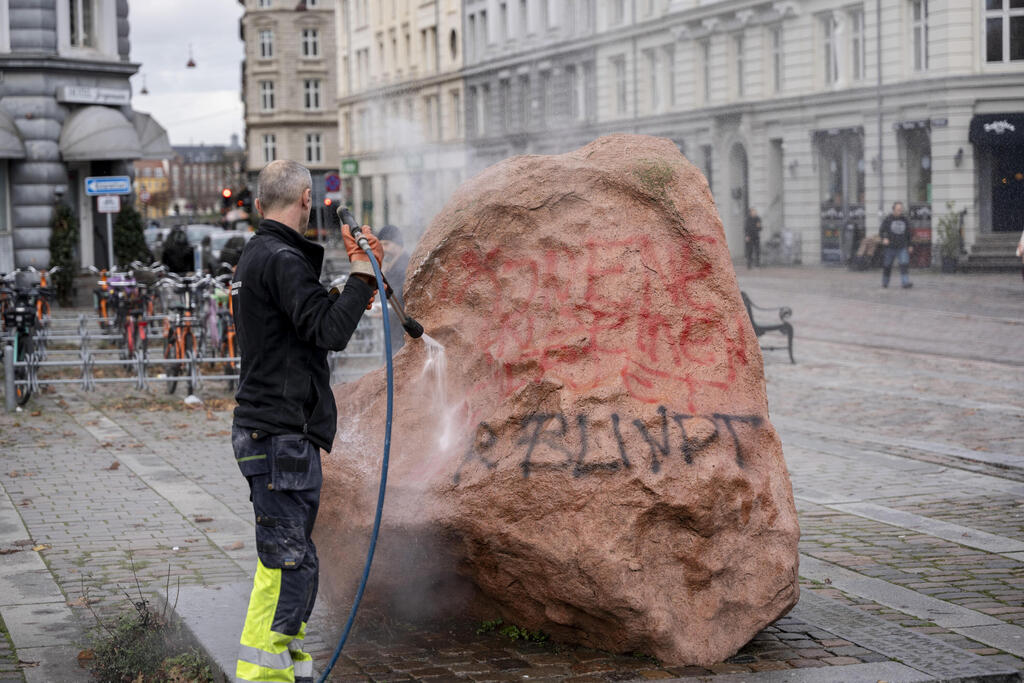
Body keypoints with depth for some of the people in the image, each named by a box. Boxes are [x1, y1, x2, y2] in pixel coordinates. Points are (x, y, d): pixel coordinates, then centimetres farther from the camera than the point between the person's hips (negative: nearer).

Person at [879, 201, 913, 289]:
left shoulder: (904, 219, 6)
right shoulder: (888, 219, -2)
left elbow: (908, 233, 17)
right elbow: (881, 231, -2)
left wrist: (910, 245, 17)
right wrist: (884, 238, -22)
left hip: (902, 248, 1)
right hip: (890, 247, -1)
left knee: (904, 264, -15)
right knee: (887, 265, 8)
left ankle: (906, 283, -22)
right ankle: (885, 283, 27)